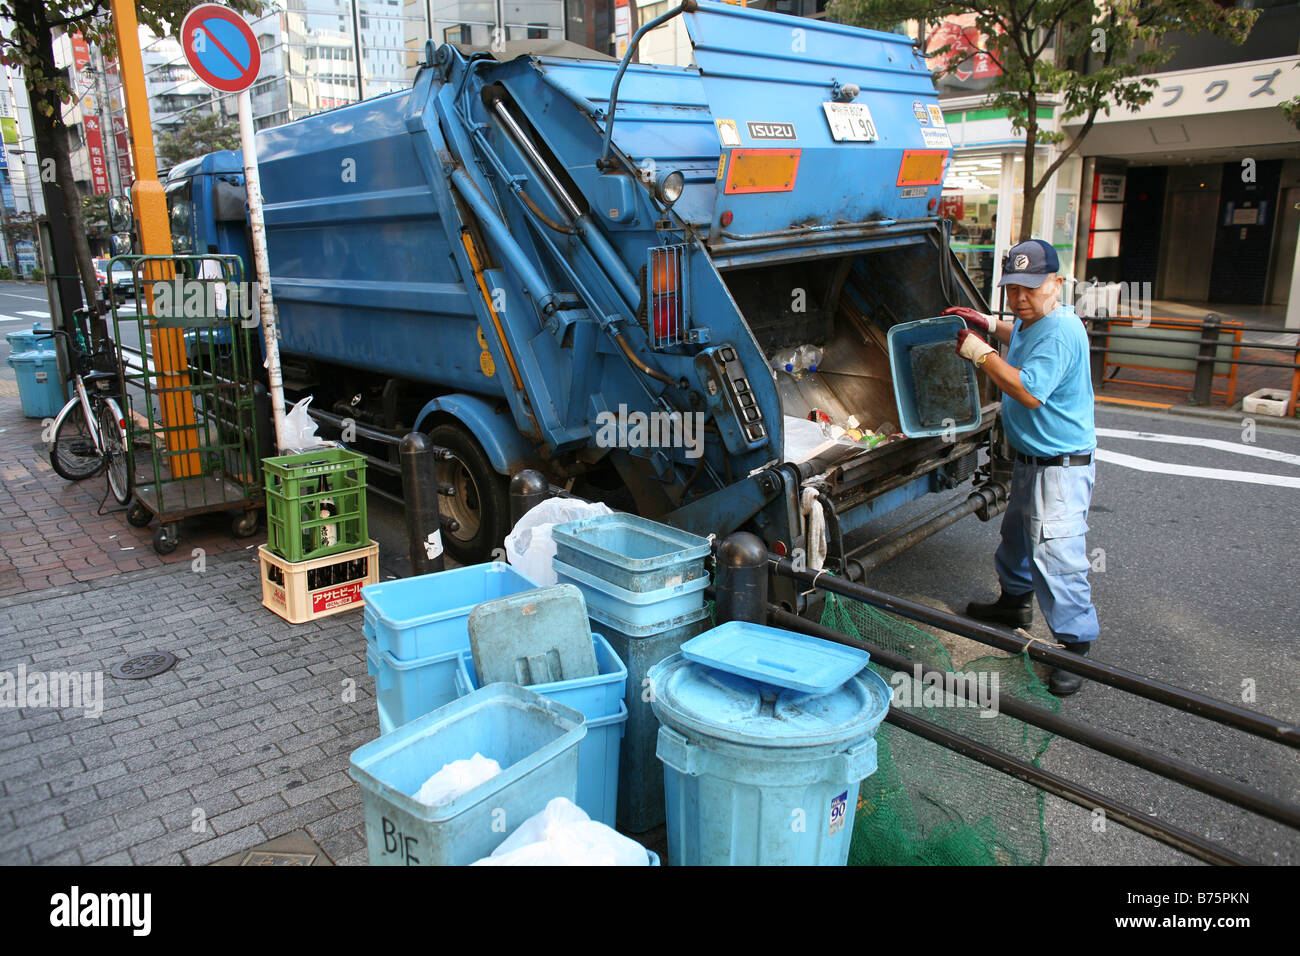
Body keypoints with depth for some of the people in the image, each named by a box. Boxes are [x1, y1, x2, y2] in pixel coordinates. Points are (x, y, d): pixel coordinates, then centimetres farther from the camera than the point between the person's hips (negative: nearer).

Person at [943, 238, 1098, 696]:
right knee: (1016, 533, 26)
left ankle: (1075, 645, 4)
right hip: (1030, 460, 11)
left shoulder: (1061, 331, -24)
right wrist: (990, 324, 19)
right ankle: (1014, 601, 48)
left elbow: (1029, 392, -32)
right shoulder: (1028, 322, 7)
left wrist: (981, 351, -24)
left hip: (1061, 467, -11)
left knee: (1056, 555, -9)